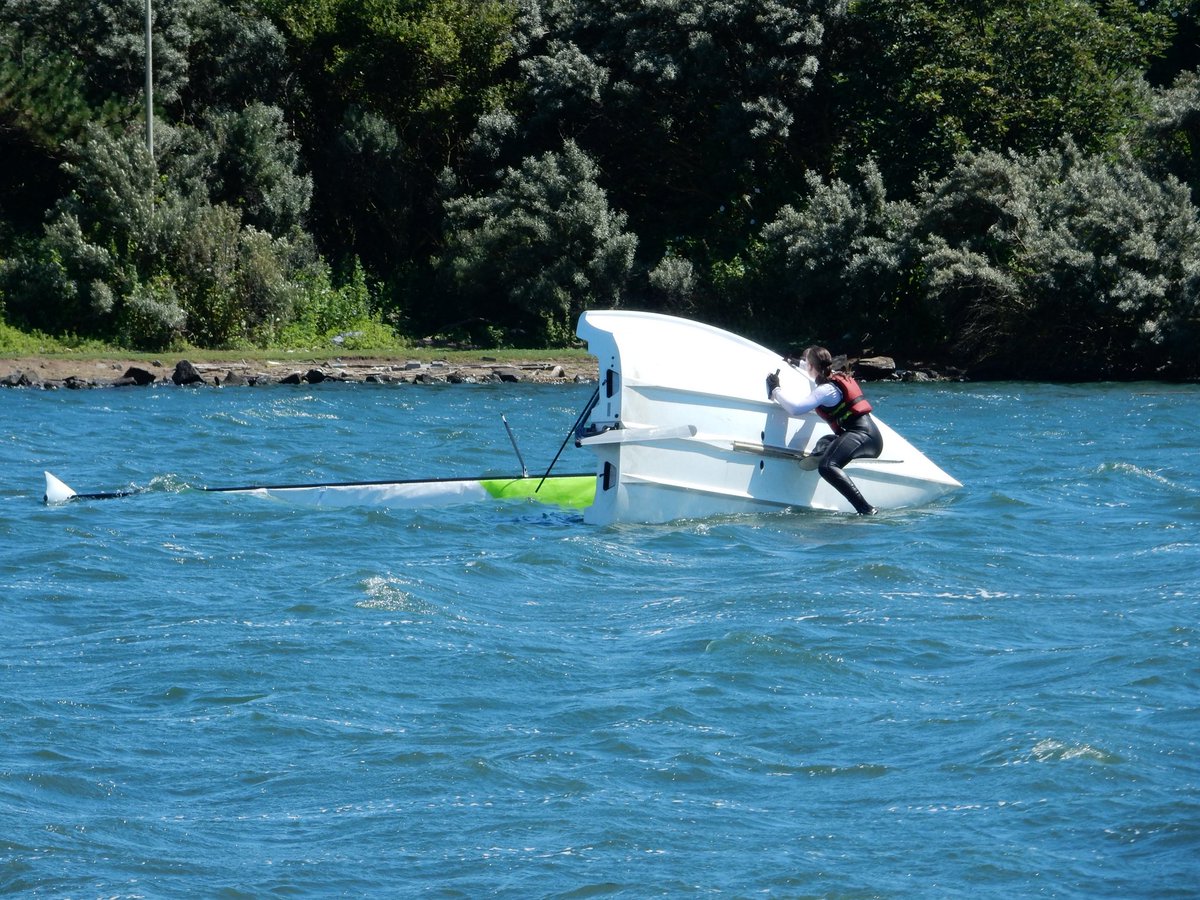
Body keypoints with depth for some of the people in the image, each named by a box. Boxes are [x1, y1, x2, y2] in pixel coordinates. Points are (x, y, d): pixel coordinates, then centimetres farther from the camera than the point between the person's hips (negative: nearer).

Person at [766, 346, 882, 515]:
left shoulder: (826, 390, -9)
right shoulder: (839, 378, 20)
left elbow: (796, 408, -21)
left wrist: (775, 390, -7)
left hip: (861, 435, -10)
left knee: (827, 466, -31)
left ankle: (866, 510, -44)